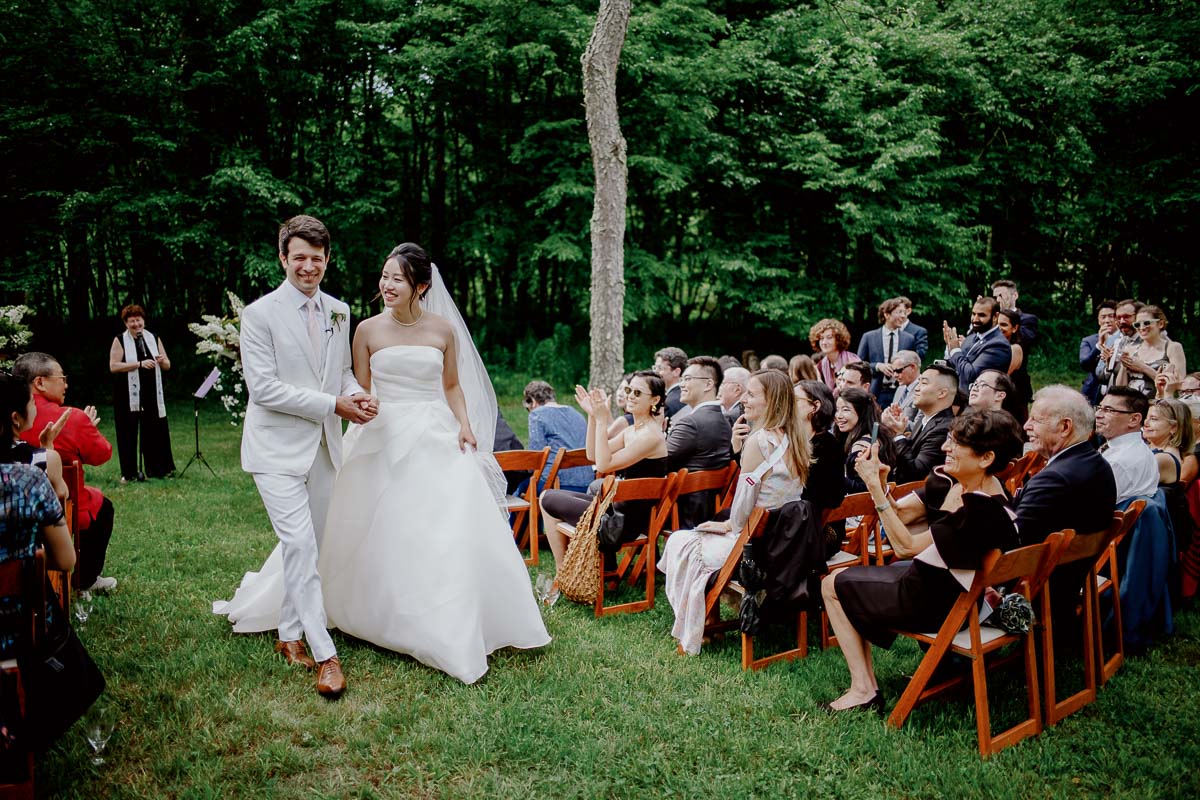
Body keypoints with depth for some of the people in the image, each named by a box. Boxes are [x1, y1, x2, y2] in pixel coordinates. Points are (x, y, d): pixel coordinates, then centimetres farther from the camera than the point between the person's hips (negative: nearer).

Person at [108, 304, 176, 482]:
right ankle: (129, 473, 9)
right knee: (128, 432, 2)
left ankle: (157, 469, 12)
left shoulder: (153, 339, 11)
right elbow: (113, 366, -11)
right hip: (127, 395, -3)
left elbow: (167, 366, 13)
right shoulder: (120, 341, 1)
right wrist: (139, 364, -19)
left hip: (151, 394, 3)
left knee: (155, 430, 2)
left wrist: (161, 361, -11)